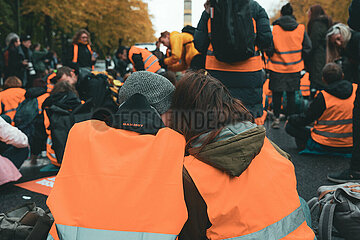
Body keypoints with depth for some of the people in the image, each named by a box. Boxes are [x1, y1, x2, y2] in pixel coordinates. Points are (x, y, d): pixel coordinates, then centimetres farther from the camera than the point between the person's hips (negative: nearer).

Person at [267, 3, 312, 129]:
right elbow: (307, 47, -1)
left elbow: (268, 49, -12)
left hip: (277, 68, -2)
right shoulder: (301, 29, -3)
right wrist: (297, 57, 13)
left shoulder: (274, 29, -10)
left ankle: (277, 119, 13)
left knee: (277, 94, 9)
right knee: (291, 94, 12)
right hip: (294, 68, 2)